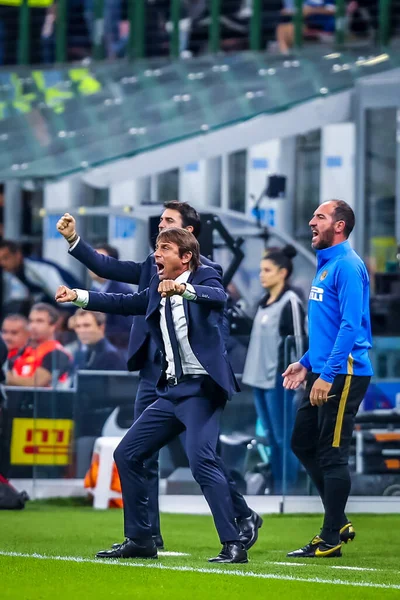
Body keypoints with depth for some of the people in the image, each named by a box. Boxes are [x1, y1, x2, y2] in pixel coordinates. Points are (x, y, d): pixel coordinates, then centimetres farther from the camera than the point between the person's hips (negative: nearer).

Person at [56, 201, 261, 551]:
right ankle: (147, 536, 8)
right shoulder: (152, 267, 13)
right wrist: (73, 239, -3)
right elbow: (106, 267, 7)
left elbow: (222, 326, -10)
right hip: (154, 375, 6)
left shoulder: (207, 272, -4)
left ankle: (245, 517, 16)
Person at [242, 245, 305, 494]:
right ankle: (277, 488, 17)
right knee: (272, 437, 12)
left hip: (279, 380, -8)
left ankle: (288, 490, -1)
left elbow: (298, 342, -13)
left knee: (284, 438, -5)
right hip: (261, 379, 8)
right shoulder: (265, 302, 14)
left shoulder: (290, 303, -10)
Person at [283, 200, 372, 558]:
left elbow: (350, 325, -21)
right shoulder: (325, 265, 16)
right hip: (323, 372, 10)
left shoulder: (348, 266, -14)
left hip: (343, 374, -10)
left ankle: (331, 540, 0)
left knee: (332, 454, -6)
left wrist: (327, 374, -23)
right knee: (303, 443, 13)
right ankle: (339, 522, 20)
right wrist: (307, 363, 18)